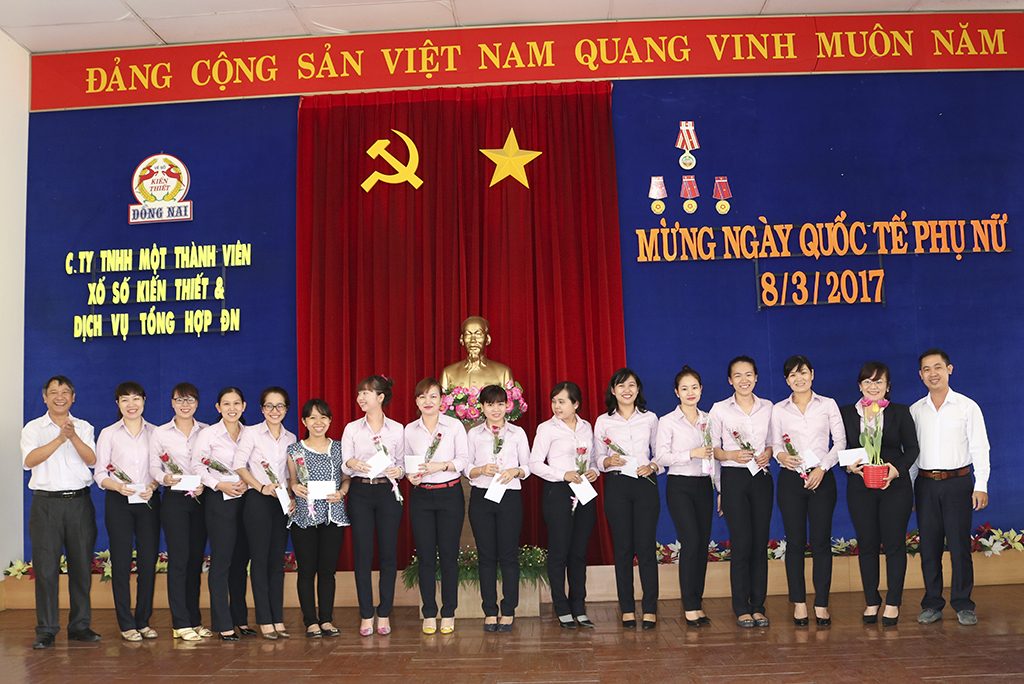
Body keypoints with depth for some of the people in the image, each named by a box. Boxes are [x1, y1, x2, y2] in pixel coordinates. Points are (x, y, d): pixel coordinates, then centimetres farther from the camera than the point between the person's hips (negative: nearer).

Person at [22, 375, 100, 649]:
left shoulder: (84, 428, 11)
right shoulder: (33, 428, 7)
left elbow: (92, 460, -4)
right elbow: (29, 460, -10)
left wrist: (73, 437, -18)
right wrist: (60, 439, -19)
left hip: (79, 502, 2)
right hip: (46, 503, -2)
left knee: (81, 565, 5)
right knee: (45, 567, -2)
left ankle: (80, 625, 14)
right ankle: (46, 630, 6)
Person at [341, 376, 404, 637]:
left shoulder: (397, 429, 5)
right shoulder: (352, 429, 5)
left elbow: (401, 463, 10)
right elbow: (344, 467, 2)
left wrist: (399, 471, -13)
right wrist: (351, 464, -21)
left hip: (388, 491, 0)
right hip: (360, 492, 0)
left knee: (388, 553, 2)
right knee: (362, 554, 0)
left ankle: (384, 614, 12)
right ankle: (366, 615, 9)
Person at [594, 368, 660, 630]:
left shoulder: (650, 418, 8)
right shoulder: (603, 421, 6)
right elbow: (597, 459, 7)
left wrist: (653, 466, -8)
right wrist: (609, 461, -13)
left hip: (645, 484, 0)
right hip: (616, 485, 0)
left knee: (646, 546, -3)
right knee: (622, 547, 3)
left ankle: (650, 608, 5)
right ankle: (627, 608, 11)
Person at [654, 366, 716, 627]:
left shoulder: (708, 420, 12)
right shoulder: (667, 421, -2)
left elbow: (714, 456, 17)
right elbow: (661, 457, -9)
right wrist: (692, 453, -17)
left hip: (704, 485, 5)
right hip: (680, 486, -5)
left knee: (703, 543, 3)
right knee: (691, 542, -12)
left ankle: (697, 603, 12)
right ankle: (690, 606, -5)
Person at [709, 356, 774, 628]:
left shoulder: (768, 407, 9)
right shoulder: (719, 409, 1)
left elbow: (773, 442, 15)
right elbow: (711, 448, 2)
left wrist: (768, 453, -6)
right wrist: (732, 455, -15)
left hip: (761, 477, 3)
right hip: (734, 478, -3)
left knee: (760, 542, 3)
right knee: (741, 543, -5)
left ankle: (758, 605, 13)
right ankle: (742, 608, 5)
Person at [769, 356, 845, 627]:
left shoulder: (828, 405, 5)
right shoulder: (778, 410, 7)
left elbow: (840, 441, 2)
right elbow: (776, 444, 8)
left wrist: (822, 467, -9)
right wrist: (781, 456, -14)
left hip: (821, 478, -1)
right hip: (791, 479, 1)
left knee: (821, 542, 0)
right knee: (795, 542, 3)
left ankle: (821, 603, 9)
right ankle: (799, 602, 11)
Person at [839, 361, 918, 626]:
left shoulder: (900, 412, 4)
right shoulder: (845, 413, 5)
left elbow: (912, 448, 3)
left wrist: (897, 469, -13)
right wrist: (849, 466, -13)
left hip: (895, 486, -1)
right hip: (860, 487, 1)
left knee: (894, 543, 3)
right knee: (867, 545, 6)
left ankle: (893, 603, 13)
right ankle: (871, 602, 17)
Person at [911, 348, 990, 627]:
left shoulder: (967, 406, 1)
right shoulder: (915, 410, 8)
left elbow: (980, 448, 0)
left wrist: (981, 486, -7)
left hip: (958, 481, -2)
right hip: (925, 483, 2)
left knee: (959, 544, -2)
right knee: (929, 546, 5)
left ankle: (963, 604, 10)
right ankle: (932, 603, 14)